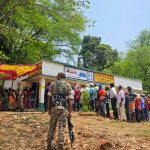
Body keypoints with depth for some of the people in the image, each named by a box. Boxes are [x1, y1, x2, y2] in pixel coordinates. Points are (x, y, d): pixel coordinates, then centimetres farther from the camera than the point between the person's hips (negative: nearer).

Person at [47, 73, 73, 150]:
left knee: (52, 126, 12)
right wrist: (70, 112, 1)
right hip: (63, 108, -1)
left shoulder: (53, 84, 8)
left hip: (54, 107, 1)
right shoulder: (68, 85, 5)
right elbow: (70, 100, -1)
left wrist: (49, 108, 12)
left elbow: (49, 97, 5)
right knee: (61, 127, 6)